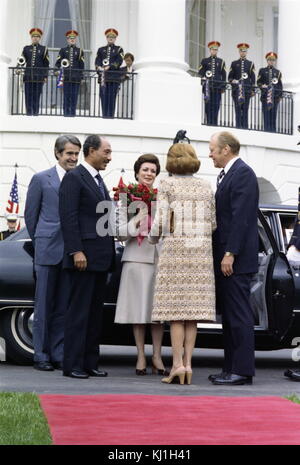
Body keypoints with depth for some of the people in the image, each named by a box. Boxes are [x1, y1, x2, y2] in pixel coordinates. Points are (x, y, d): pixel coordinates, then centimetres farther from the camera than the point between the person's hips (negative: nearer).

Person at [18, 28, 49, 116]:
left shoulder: (43, 49, 8)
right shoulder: (26, 48, 13)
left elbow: (46, 64, 6)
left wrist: (45, 76, 1)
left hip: (39, 76, -2)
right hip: (28, 76, 2)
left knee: (37, 95, -3)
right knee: (28, 95, 0)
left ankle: (36, 113, 0)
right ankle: (29, 113, 3)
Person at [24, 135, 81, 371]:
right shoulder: (41, 179, 3)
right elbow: (30, 215, 7)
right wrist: (41, 243, 8)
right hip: (48, 252, -2)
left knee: (64, 306, 5)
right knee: (44, 305, 2)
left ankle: (59, 354, 11)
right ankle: (41, 355, 7)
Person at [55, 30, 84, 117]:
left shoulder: (79, 51, 10)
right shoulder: (63, 50, 11)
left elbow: (82, 65, 8)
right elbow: (58, 62, 8)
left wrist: (81, 76, 3)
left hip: (76, 77, 0)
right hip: (66, 77, 0)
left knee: (74, 96, -1)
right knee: (66, 95, -1)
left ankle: (73, 112, 3)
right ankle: (66, 112, 2)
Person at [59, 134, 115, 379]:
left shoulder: (99, 180, 19)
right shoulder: (74, 178, -7)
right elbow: (68, 217, -14)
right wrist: (76, 251, -20)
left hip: (101, 257, 8)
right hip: (84, 256, -8)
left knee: (95, 311, 9)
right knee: (79, 310, -7)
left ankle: (90, 362, 13)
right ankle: (73, 365, -5)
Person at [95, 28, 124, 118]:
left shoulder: (119, 49, 12)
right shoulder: (101, 49, 19)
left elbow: (119, 61, -3)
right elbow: (97, 61, 8)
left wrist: (109, 67, -16)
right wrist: (99, 67, -13)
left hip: (114, 76, -2)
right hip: (103, 76, 2)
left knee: (112, 96, -7)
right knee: (103, 96, -1)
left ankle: (110, 114, -8)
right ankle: (104, 114, 3)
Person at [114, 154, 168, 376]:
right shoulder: (127, 198, 4)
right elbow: (121, 233, 0)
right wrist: (136, 221, -16)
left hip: (160, 256, 2)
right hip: (137, 257, -2)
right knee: (139, 307, 0)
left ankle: (157, 356, 7)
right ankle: (141, 356, 6)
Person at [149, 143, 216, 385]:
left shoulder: (167, 185, -2)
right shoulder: (206, 187, 10)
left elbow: (160, 221, -7)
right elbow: (213, 223, 10)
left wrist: (153, 238, 13)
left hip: (175, 249, -3)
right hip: (202, 251, 3)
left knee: (175, 310, -2)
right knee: (193, 310, 6)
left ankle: (177, 364, -8)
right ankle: (188, 364, 2)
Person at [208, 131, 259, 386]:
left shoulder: (242, 173, -12)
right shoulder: (227, 174, 19)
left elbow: (241, 217, -19)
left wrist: (230, 254, -22)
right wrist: (222, 254, 16)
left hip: (236, 259, -10)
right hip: (226, 258, 10)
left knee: (239, 315, -8)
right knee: (229, 316, 11)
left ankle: (242, 371, -7)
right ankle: (232, 367, 16)